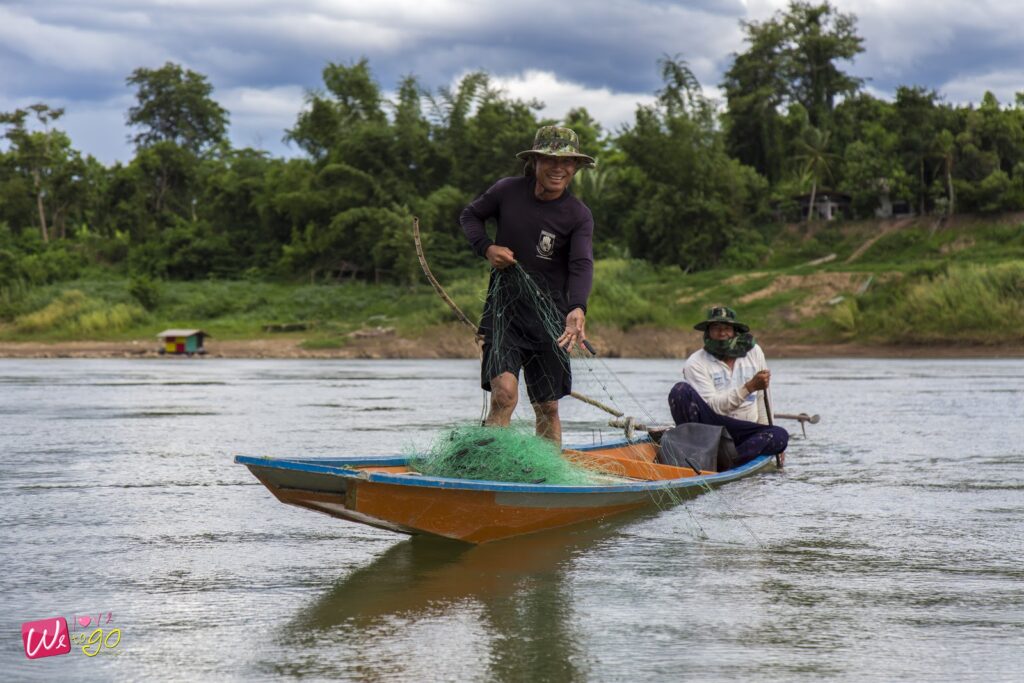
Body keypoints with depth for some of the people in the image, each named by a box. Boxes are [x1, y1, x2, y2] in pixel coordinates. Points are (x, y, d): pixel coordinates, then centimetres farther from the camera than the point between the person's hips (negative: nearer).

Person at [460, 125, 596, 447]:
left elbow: (582, 265, -19)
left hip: (550, 317, 1)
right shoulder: (507, 191, -3)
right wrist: (486, 248, -6)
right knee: (504, 393, -20)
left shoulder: (578, 215, -6)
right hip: (504, 309, -1)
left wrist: (577, 309, -38)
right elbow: (470, 215, 15)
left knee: (548, 407, 9)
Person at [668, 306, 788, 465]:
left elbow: (761, 397, 15)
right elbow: (713, 406, -17)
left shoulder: (754, 352, 8)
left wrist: (766, 435, 8)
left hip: (744, 433, 3)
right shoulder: (696, 364, -6)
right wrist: (750, 387, -26)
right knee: (681, 390, -26)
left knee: (780, 435, -27)